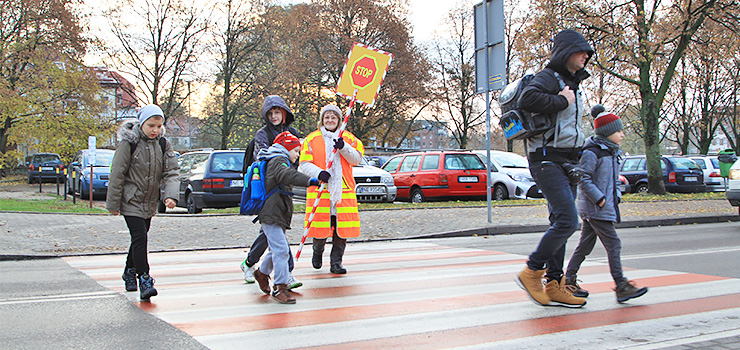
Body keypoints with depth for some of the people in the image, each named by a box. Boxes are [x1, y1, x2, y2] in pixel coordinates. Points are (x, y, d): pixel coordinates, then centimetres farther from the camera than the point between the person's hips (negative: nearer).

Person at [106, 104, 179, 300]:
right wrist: (113, 203, -8)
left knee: (140, 238, 16)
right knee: (139, 238, -15)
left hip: (150, 203, 5)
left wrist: (170, 195, -20)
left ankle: (130, 271, 37)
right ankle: (144, 280, -14)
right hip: (131, 201, -5)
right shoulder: (129, 143, -12)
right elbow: (117, 174, -9)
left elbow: (171, 171, -3)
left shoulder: (163, 144, 1)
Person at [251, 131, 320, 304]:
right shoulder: (278, 162, -13)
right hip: (271, 216, -11)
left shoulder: (277, 162, 21)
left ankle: (262, 272, 39)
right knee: (281, 249, -14)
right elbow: (288, 175, -34)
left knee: (277, 249, 20)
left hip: (276, 215, 11)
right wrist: (309, 181, -47)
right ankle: (280, 288, -12)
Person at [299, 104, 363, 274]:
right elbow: (304, 164, 1)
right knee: (320, 226, -2)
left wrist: (344, 147, -14)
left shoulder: (348, 138, 12)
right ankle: (317, 252, 28)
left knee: (342, 228, -3)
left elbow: (356, 159, 2)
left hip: (343, 190, 2)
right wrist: (318, 173, -17)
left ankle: (336, 262, 9)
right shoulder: (311, 139, 6)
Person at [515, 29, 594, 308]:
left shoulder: (572, 83, 22)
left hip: (566, 163, 9)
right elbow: (527, 99, -28)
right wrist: (561, 101, -17)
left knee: (560, 224, 8)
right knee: (567, 222, -16)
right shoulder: (548, 77, -7)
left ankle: (554, 285, 12)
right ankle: (531, 272, -4)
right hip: (547, 160, -9)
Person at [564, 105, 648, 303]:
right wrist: (599, 199, -20)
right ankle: (621, 287, -8)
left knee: (585, 245, 12)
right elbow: (583, 180, -18)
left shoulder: (612, 153, 16)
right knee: (613, 244, -10)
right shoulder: (592, 153, -14)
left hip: (606, 207, 10)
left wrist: (616, 196, 11)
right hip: (594, 208, -10)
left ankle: (569, 282, 18)